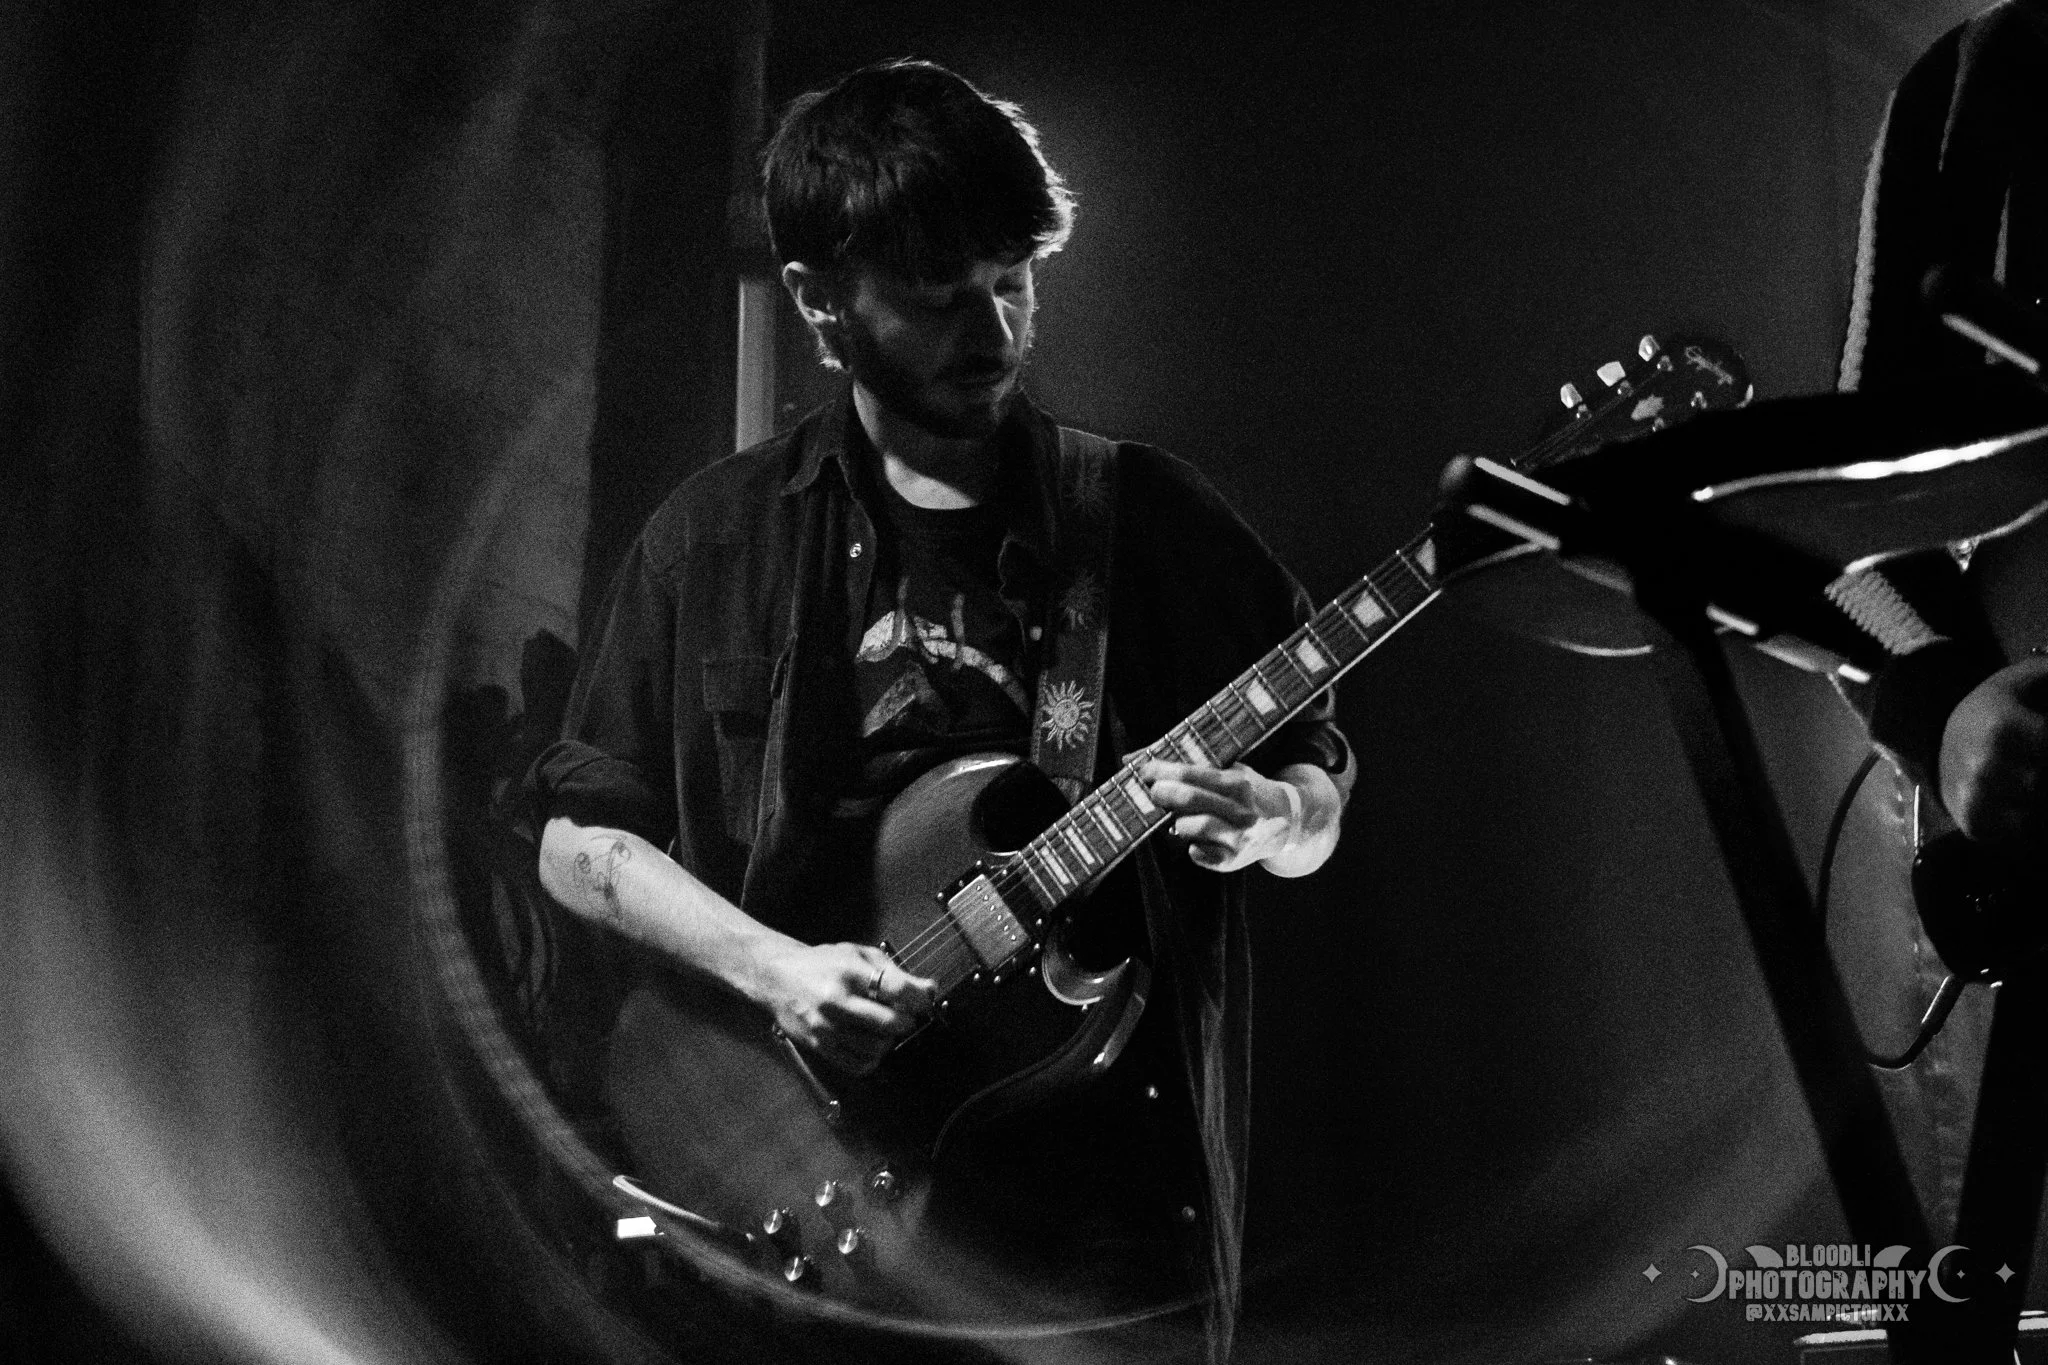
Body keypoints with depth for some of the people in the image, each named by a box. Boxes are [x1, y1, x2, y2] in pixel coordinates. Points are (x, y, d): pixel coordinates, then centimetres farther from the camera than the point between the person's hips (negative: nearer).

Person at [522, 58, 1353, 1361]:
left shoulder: (1152, 519, 1)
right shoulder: (719, 537, 0)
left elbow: (1320, 788, 8)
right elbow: (581, 838, 2)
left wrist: (1267, 821, -15)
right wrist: (770, 969, -13)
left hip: (1109, 1182, 1)